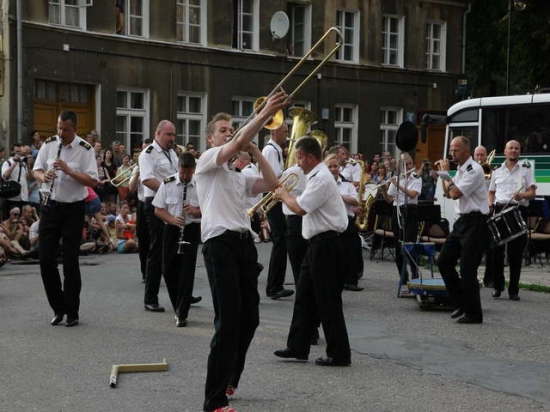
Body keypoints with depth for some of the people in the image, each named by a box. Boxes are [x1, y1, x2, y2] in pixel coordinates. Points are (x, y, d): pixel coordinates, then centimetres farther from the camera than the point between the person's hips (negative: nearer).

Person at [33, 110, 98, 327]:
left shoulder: (85, 149, -9)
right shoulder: (49, 144, 3)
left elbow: (93, 181, -13)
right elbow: (36, 170, 9)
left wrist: (69, 170, -24)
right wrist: (43, 176, -14)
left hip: (73, 209, -4)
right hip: (50, 206, 4)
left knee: (70, 261, -1)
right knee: (46, 259, 2)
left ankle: (72, 312, 11)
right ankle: (58, 308, 17)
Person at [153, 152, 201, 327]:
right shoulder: (168, 183, -2)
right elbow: (158, 210, 1)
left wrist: (196, 211, -18)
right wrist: (172, 219, -18)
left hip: (191, 230, -2)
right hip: (171, 230, 2)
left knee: (187, 271, -7)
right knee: (169, 271, 5)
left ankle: (182, 314, -5)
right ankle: (179, 307, 25)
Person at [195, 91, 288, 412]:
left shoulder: (240, 176, 26)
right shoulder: (208, 161, 3)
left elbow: (272, 184, 12)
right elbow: (238, 144, -15)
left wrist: (256, 151, 9)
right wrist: (266, 113, -22)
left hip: (244, 242, 8)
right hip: (220, 243, -8)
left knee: (249, 318, 10)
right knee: (228, 321, -12)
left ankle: (228, 381, 29)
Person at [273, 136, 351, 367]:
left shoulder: (321, 179, -17)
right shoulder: (317, 176, 15)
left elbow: (300, 208, -21)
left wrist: (284, 195, -5)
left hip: (325, 244, -11)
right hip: (317, 243, 11)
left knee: (327, 300, -5)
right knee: (305, 296, 14)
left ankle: (339, 354, 2)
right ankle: (298, 347, 21)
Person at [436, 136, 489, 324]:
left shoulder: (474, 170, -16)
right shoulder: (460, 169, 13)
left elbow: (455, 193, -22)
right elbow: (448, 193, 20)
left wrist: (446, 173, -11)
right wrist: (443, 174, 7)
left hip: (475, 223, -10)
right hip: (462, 221, 10)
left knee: (467, 270, -7)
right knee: (444, 261, 9)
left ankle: (474, 313, 4)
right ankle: (462, 303, 19)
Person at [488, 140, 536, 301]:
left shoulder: (526, 169, 8)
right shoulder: (497, 171, 16)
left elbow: (532, 192, 2)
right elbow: (491, 192, 21)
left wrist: (522, 195, -19)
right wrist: (490, 205, 1)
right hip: (499, 211, 2)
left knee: (516, 253, -2)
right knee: (496, 250, 0)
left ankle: (513, 290, 4)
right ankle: (498, 286, 12)